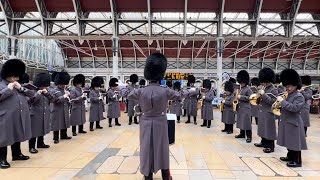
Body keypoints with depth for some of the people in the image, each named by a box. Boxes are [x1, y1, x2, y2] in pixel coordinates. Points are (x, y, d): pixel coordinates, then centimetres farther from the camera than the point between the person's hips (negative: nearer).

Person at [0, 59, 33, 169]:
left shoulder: (19, 85, 15)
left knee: (17, 136, 18)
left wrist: (21, 88, -7)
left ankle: (17, 154, 33)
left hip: (20, 117, 7)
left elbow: (31, 94, 7)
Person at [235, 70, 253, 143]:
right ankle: (242, 134, 25)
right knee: (241, 122, 14)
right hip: (240, 108, 8)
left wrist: (241, 97, -19)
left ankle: (249, 136, -1)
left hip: (246, 108, -8)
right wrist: (236, 97, 4)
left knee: (247, 123, -6)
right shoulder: (240, 89, 15)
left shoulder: (248, 89, -9)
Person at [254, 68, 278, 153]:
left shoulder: (274, 90, -11)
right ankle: (264, 142, 30)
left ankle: (270, 147, 2)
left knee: (269, 129, -4)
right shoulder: (263, 88, 13)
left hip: (269, 113, -8)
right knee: (263, 128, 17)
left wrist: (263, 94, -23)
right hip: (262, 112, 8)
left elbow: (272, 101, -20)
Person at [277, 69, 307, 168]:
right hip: (286, 122, 9)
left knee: (295, 142, -1)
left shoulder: (299, 96, -14)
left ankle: (297, 161, 8)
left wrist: (282, 101, -25)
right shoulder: (287, 95, 11)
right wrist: (280, 101, -1)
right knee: (289, 141, 17)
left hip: (294, 123, -9)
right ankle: (290, 157, 30)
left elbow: (294, 108, -28)